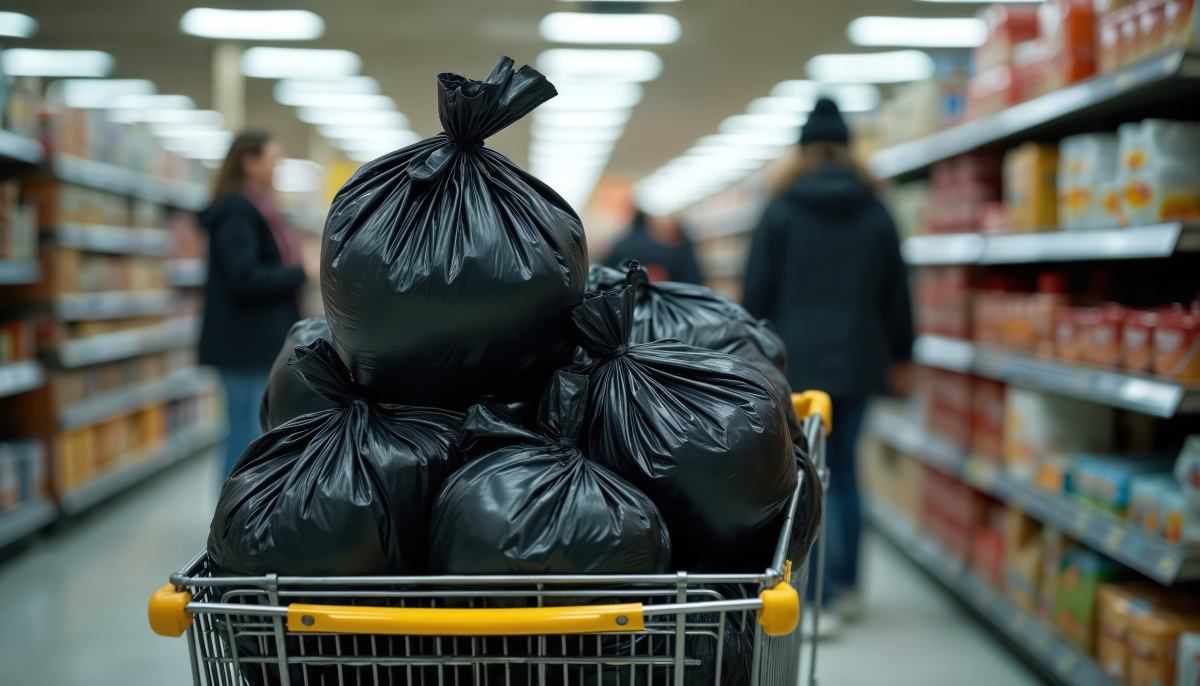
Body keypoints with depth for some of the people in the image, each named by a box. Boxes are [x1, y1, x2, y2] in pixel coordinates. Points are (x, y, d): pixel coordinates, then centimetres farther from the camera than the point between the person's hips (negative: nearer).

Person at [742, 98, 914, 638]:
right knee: (842, 469, 16)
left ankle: (822, 601, -7)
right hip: (857, 362, 4)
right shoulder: (876, 214, 8)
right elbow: (896, 293, 10)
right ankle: (846, 587, 23)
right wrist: (900, 357, 19)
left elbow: (758, 293, -3)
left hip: (798, 361, -4)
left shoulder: (781, 211, -2)